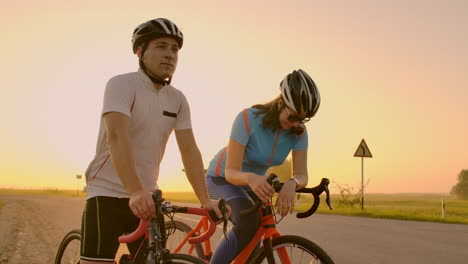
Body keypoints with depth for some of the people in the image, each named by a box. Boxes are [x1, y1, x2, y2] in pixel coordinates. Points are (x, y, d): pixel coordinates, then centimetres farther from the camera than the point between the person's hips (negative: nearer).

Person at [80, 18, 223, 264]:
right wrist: (135, 192, -40)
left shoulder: (178, 100, 4)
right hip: (108, 193, -5)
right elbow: (117, 137, -27)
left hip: (147, 197, 6)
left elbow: (189, 150, -1)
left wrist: (205, 199, -13)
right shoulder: (122, 84, -13)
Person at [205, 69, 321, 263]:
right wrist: (250, 178, -56)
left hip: (251, 185, 6)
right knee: (249, 223, -34)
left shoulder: (298, 132, -16)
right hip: (221, 178, -6)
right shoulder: (248, 119, -31)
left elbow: (301, 175, -22)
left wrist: (291, 183, -46)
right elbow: (231, 172, -33)